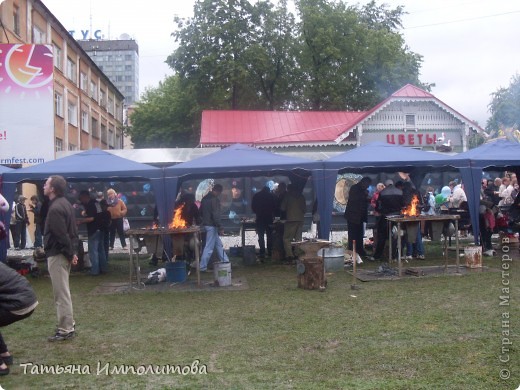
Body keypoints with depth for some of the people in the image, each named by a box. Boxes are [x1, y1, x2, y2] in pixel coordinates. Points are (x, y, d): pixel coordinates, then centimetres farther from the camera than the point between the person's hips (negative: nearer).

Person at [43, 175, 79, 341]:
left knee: (61, 294, -3)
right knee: (63, 292, 18)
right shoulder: (65, 203, 12)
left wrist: (70, 253, -14)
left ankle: (65, 330, 3)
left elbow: (61, 235, -22)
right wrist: (73, 251, 12)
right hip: (64, 253, 10)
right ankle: (69, 325, 26)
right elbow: (73, 231, 15)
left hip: (57, 254, -10)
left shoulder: (55, 208, -20)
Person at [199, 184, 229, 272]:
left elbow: (201, 211, 18)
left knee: (218, 244, 17)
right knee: (209, 247, -4)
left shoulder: (205, 198, 10)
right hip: (212, 225, -10)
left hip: (206, 223, 10)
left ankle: (225, 261, 24)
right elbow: (216, 215, -21)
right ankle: (203, 267, -1)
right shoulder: (215, 199, -17)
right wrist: (220, 227, -17)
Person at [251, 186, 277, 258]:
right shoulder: (271, 196, 4)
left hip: (260, 218, 0)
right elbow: (274, 206, 4)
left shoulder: (256, 196, 6)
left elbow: (253, 207, 6)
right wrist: (273, 215, 16)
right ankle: (270, 252, 8)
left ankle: (262, 252, -7)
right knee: (269, 235, 9)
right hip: (269, 217, 0)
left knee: (261, 236, 0)